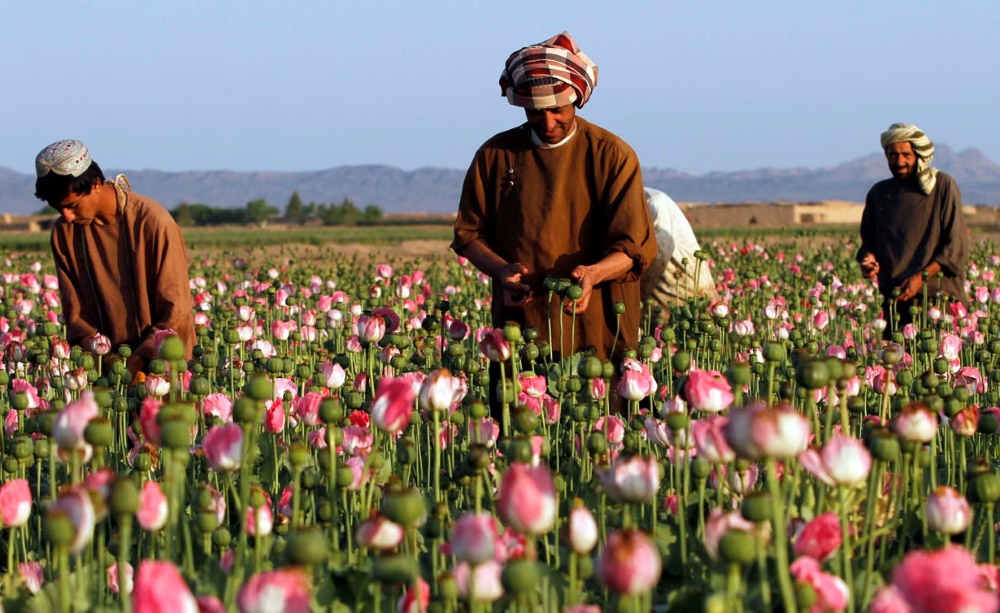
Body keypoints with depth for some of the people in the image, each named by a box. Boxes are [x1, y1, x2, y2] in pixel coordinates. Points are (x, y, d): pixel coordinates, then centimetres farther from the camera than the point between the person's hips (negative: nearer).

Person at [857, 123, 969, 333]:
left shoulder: (943, 186, 1)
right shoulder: (878, 193, 14)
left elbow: (957, 245, -3)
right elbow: (868, 240, 23)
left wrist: (922, 276, -13)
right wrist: (869, 258, -1)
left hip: (939, 294, -3)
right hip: (894, 301, 4)